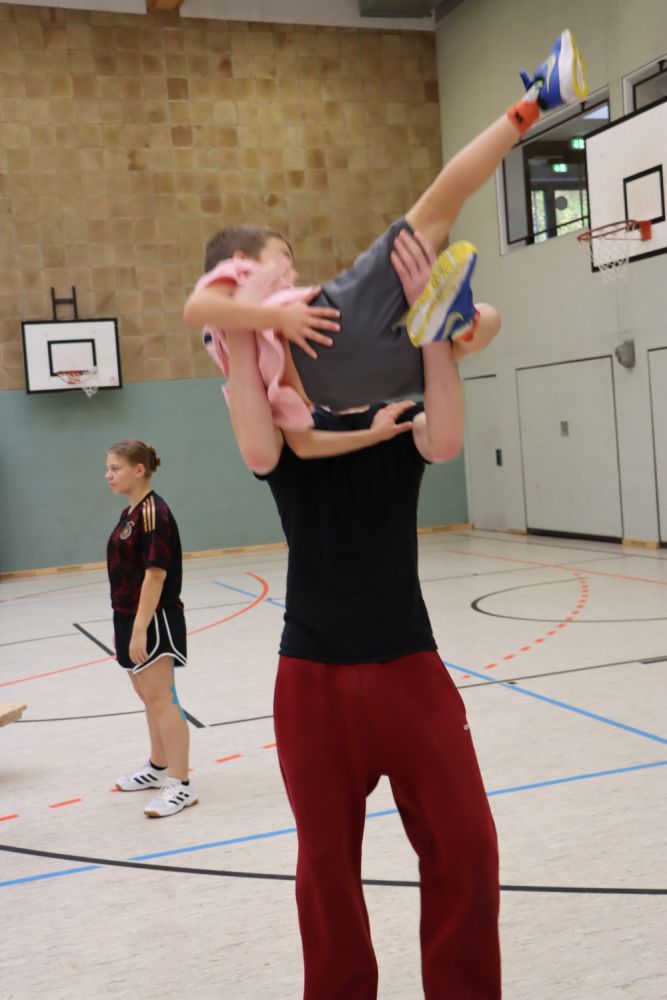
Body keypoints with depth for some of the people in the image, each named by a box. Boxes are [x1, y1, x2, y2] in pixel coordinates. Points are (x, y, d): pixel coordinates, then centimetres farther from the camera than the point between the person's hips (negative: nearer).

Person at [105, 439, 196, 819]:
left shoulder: (153, 511, -18)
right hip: (130, 617, 10)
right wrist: (125, 623, 17)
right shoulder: (130, 513, 11)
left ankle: (180, 784, 0)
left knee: (160, 699, -6)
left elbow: (155, 574, -22)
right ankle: (158, 767, 34)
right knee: (148, 695, 19)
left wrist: (141, 629, -24)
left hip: (153, 620, -10)